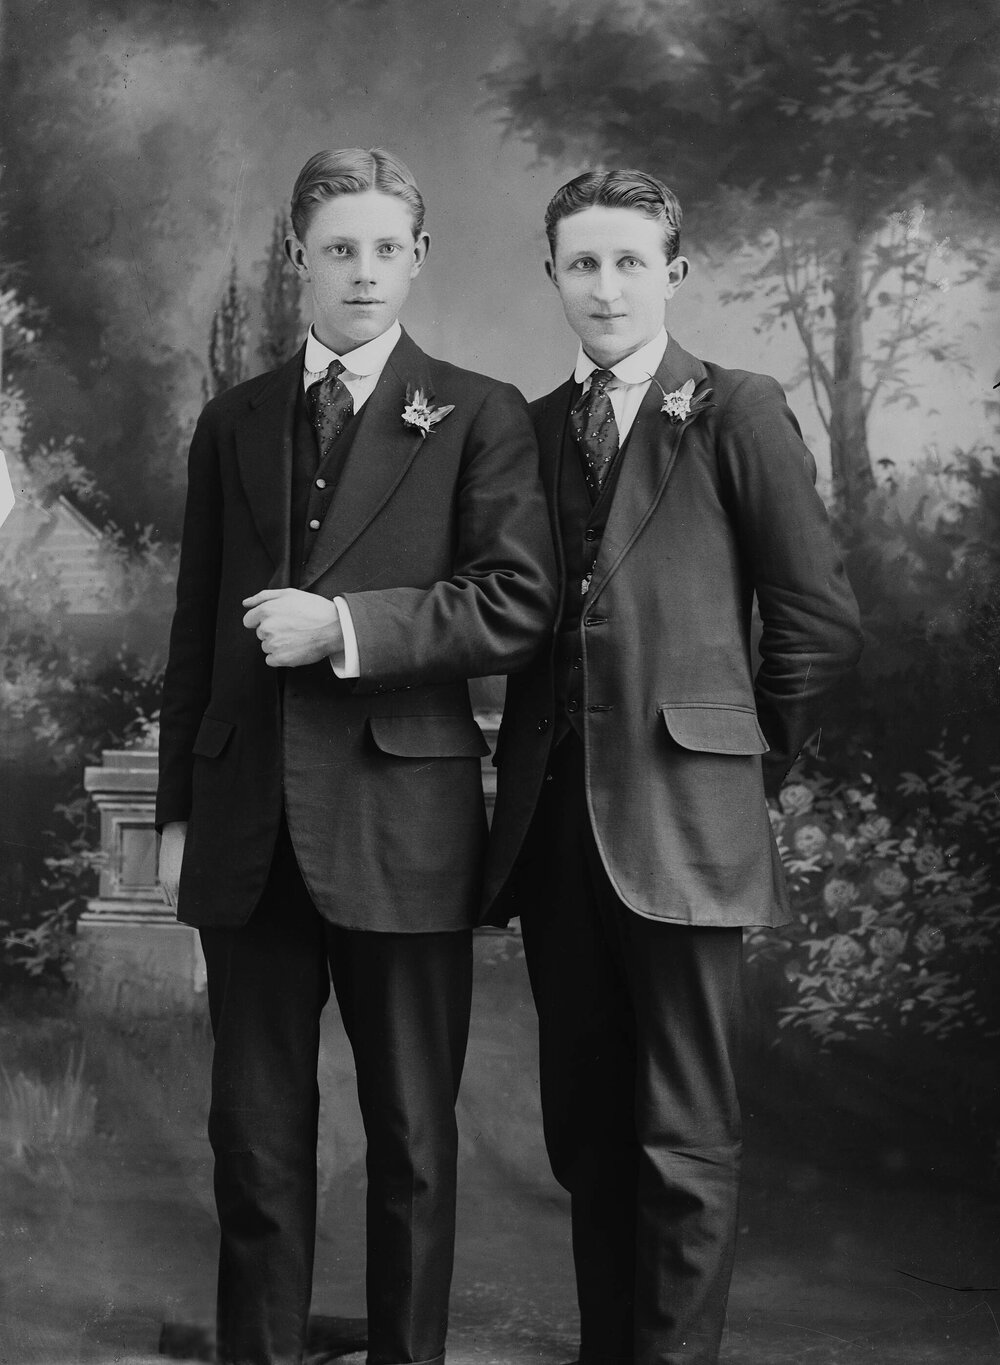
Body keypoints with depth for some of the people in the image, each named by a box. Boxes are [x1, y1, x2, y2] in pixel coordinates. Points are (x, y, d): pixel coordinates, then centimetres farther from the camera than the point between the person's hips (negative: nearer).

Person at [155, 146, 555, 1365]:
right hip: (249, 827, 3)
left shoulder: (478, 417, 2)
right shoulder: (233, 422, 14)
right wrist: (178, 810, 10)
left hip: (400, 818, -3)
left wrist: (340, 625, -16)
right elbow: (197, 626, 14)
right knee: (254, 1132, 10)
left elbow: (518, 605, -9)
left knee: (412, 1138, 7)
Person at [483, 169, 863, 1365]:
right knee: (586, 1130, 13)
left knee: (684, 1142, 0)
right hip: (554, 818, 5)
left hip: (677, 819, -5)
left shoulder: (737, 411, -1)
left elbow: (819, 620, -2)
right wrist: (530, 773, 7)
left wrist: (749, 763, 3)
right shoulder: (534, 427, 13)